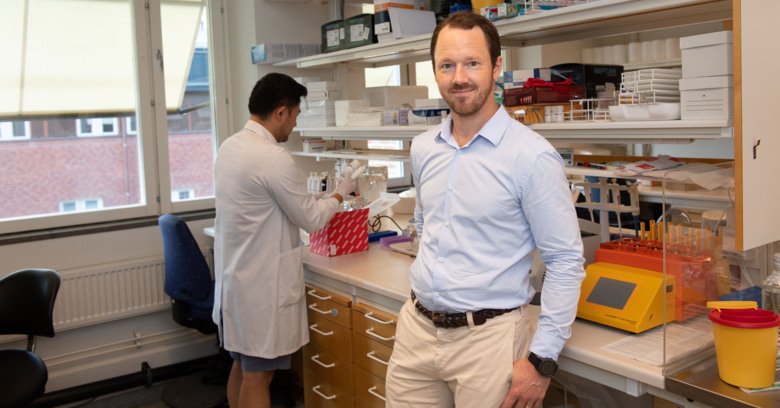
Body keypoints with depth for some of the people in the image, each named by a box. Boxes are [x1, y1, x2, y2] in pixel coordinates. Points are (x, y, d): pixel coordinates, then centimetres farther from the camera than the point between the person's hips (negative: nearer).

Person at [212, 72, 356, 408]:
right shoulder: (273, 159, -22)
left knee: (241, 366, 20)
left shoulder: (229, 147, 5)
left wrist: (310, 199, 19)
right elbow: (312, 219, -14)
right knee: (258, 376, 3)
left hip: (233, 277, 9)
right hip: (261, 285, -9)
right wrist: (340, 192, 3)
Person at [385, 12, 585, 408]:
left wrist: (542, 359, -14)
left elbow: (566, 261, -12)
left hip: (488, 336, -5)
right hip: (416, 329, 6)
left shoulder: (532, 156, -14)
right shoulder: (422, 149, 4)